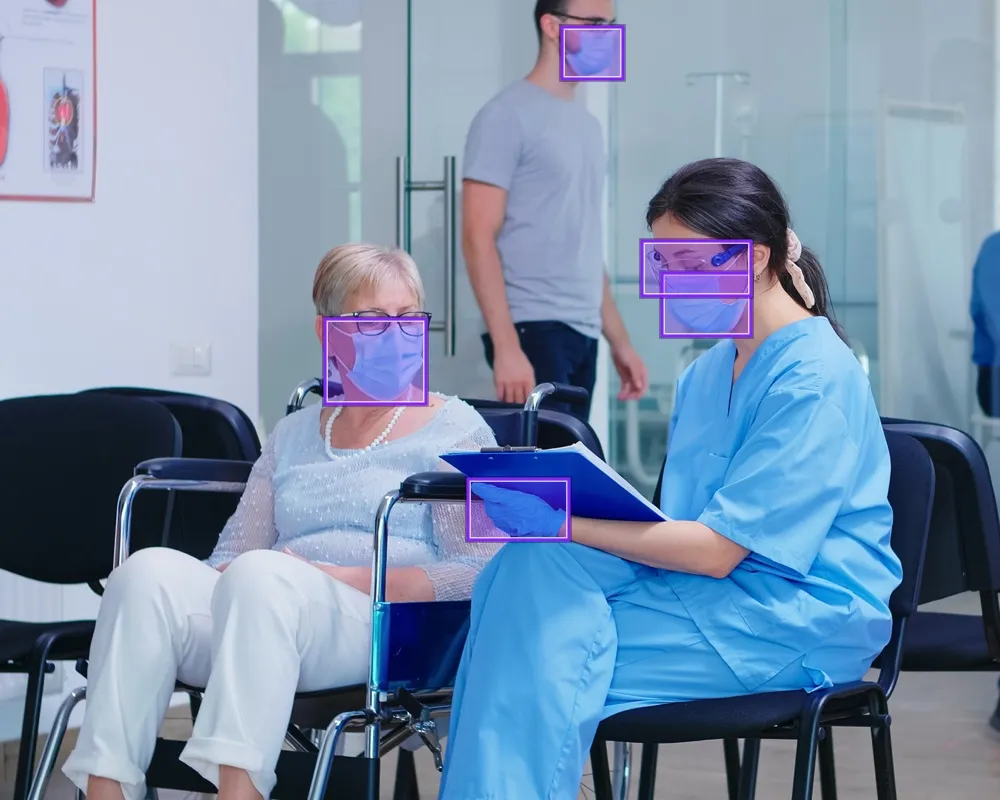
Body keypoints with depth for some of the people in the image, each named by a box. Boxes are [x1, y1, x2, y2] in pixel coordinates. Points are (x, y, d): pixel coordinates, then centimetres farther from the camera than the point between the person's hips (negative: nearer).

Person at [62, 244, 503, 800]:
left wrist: (349, 578, -11)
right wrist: (220, 577, -5)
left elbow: (482, 573, -1)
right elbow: (233, 553, 21)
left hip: (389, 629, -4)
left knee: (261, 575, -36)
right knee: (150, 572, -26)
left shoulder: (456, 429, 11)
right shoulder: (295, 436, 27)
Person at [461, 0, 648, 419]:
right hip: (533, 331, -8)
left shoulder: (586, 123, 20)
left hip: (582, 334, 8)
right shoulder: (508, 115, -5)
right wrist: (506, 346, -20)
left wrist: (619, 341, 19)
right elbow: (479, 239, -12)